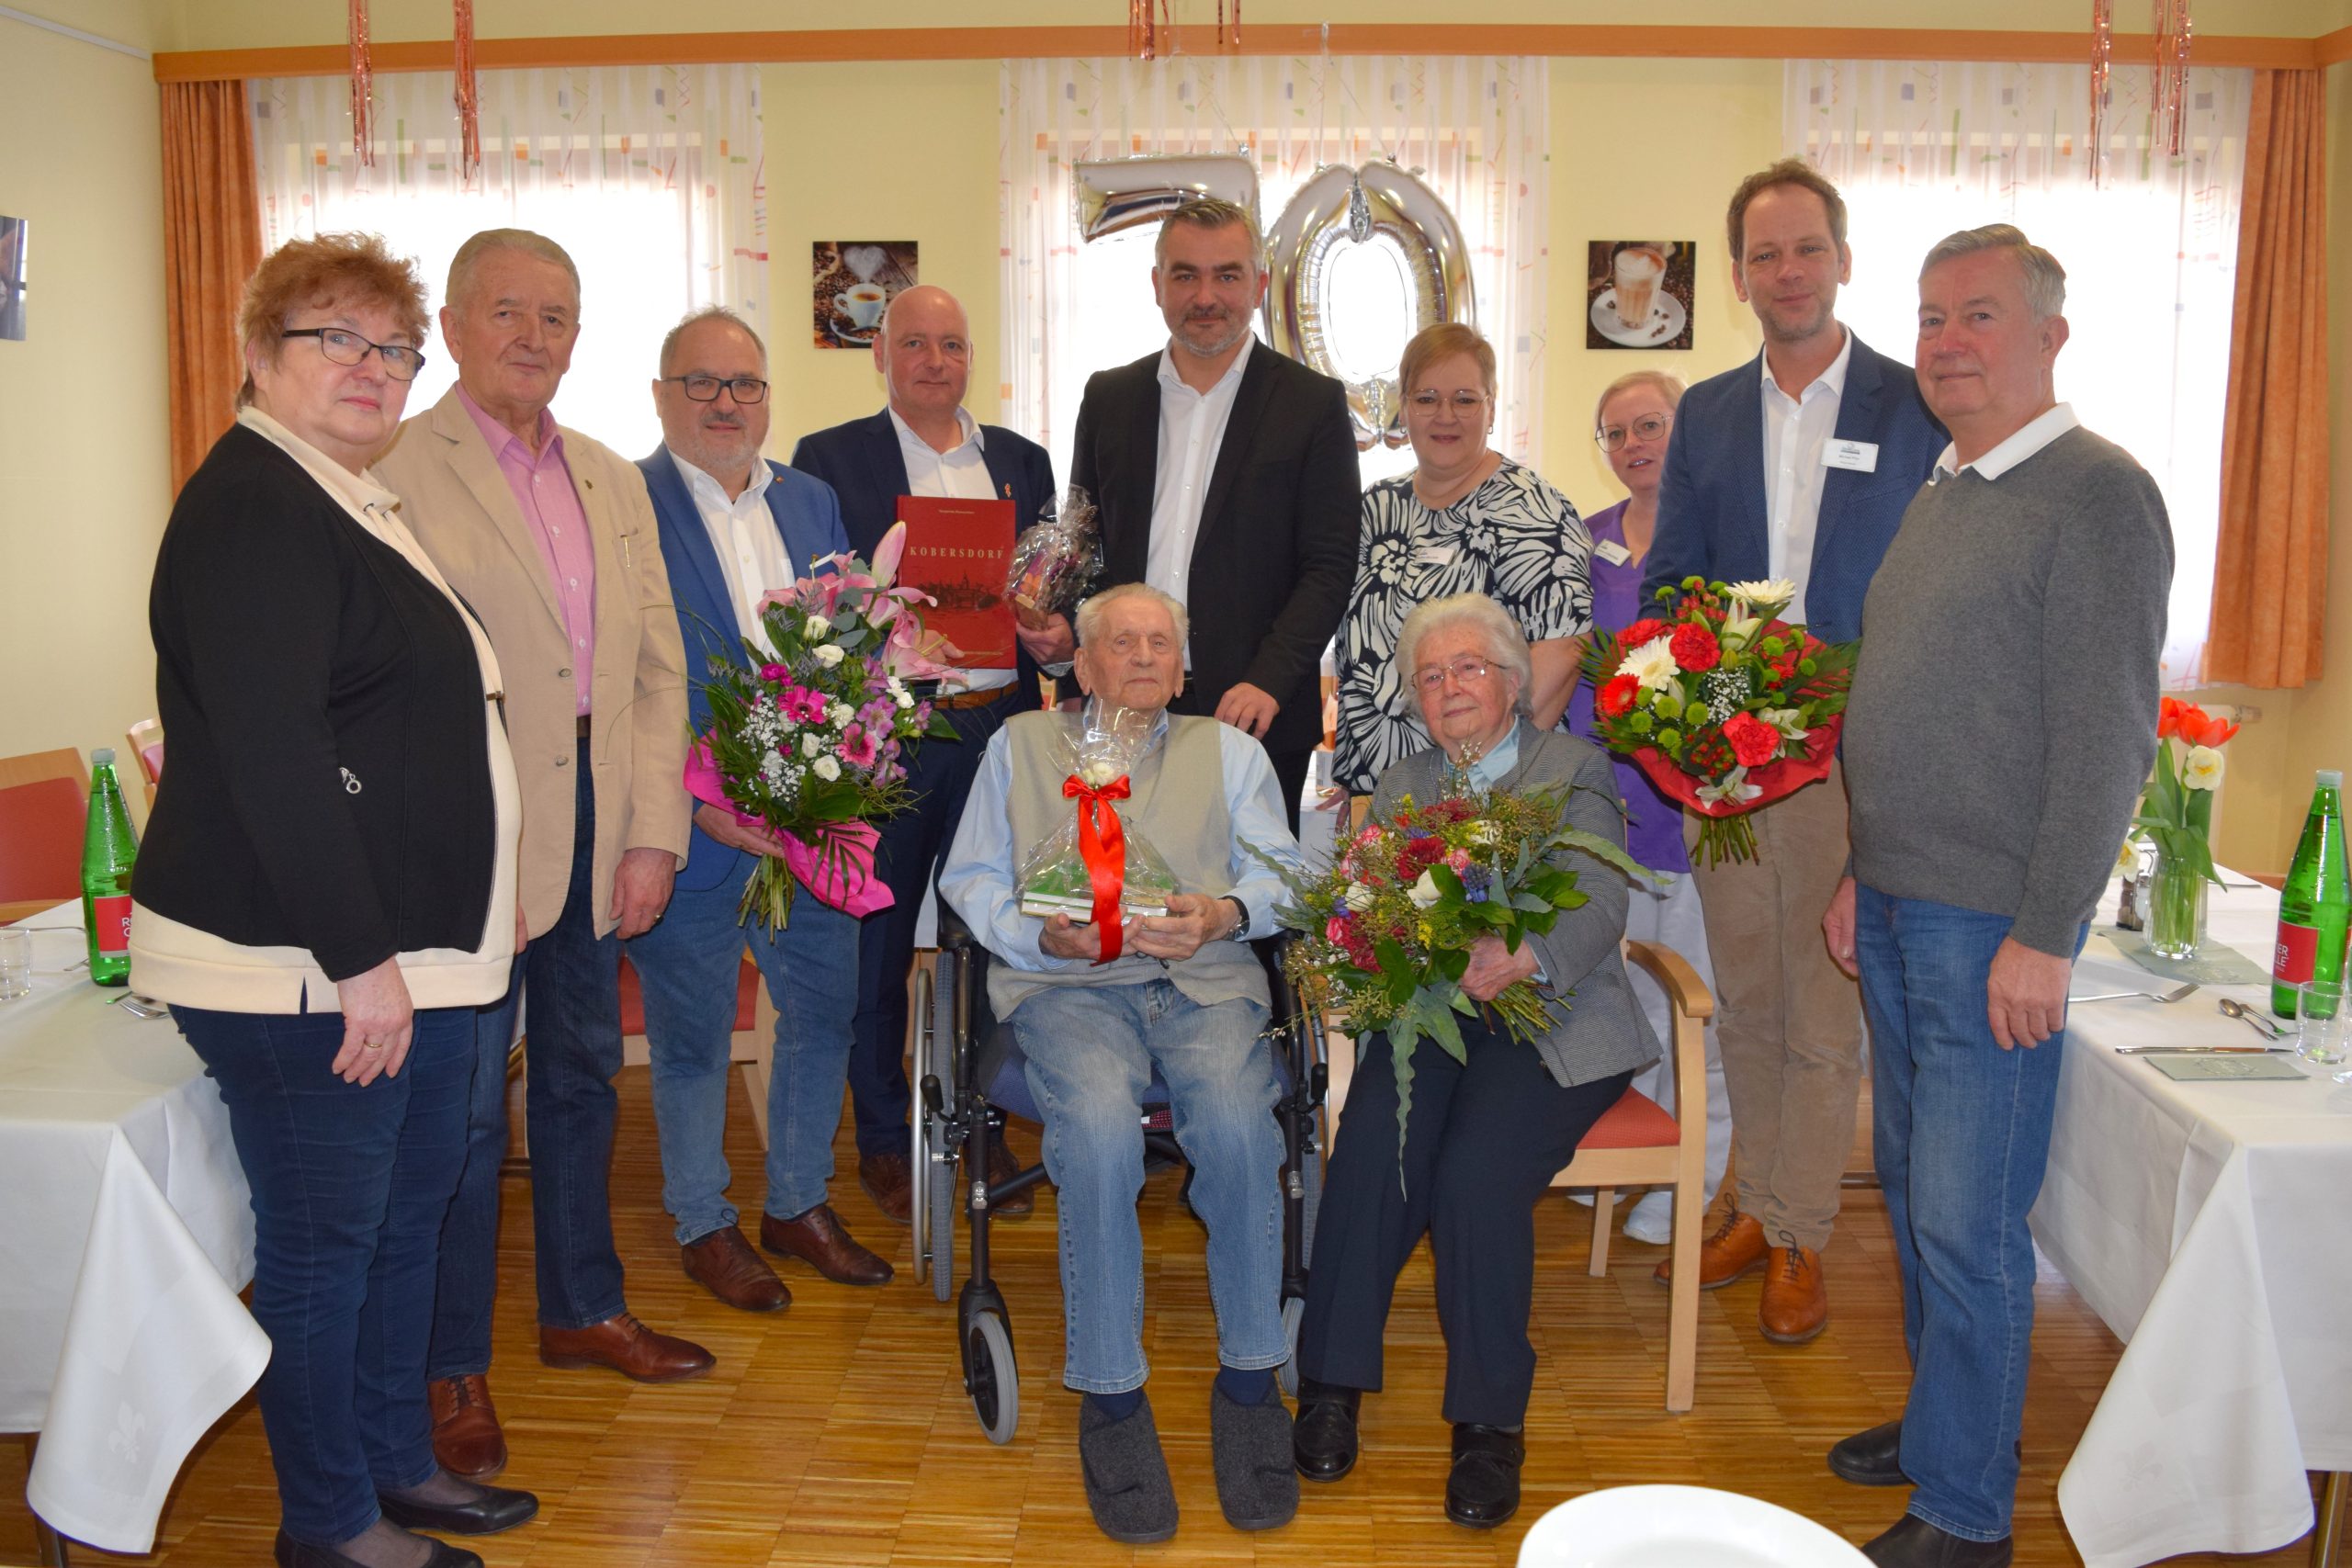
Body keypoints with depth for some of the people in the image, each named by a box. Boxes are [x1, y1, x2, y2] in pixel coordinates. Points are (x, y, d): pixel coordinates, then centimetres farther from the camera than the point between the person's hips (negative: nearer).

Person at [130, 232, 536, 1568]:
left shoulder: (359, 501, 16)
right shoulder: (252, 506, -15)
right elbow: (267, 748, -23)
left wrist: (471, 913, 19)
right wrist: (360, 961, -23)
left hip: (411, 949, 10)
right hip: (307, 968, -10)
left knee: (412, 1212, 18)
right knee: (324, 1239, 5)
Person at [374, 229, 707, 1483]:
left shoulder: (614, 484, 12)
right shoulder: (394, 472, -8)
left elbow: (657, 669, 10)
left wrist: (652, 833, 3)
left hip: (597, 825, 6)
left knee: (583, 1073, 18)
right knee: (463, 1103, 4)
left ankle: (583, 1308, 36)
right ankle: (453, 1365, 21)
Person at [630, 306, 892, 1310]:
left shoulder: (812, 502, 12)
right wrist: (692, 796, -18)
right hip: (690, 825, -5)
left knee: (825, 1009, 14)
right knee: (692, 1036, 10)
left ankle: (799, 1204, 34)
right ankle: (703, 1227, 29)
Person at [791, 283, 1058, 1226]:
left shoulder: (1022, 462, 15)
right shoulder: (830, 459, 3)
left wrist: (1059, 636, -4)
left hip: (998, 730, 3)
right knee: (877, 942, 7)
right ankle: (882, 1140, 23)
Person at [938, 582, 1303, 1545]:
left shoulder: (1230, 752, 25)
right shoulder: (1020, 747, 22)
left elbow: (1280, 870, 13)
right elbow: (971, 878, 13)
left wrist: (1225, 911, -9)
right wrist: (1045, 932, -7)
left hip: (1205, 980, 1)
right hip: (1066, 986, -1)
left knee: (1237, 1120, -31)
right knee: (1099, 1125, -33)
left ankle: (1249, 1379, -16)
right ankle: (1109, 1395, -20)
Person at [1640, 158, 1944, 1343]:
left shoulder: (1917, 406, -1)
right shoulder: (1706, 413, 10)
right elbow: (1670, 579, 11)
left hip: (1848, 757, -4)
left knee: (1824, 1011, 4)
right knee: (1744, 1000, 14)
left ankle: (1799, 1239, 19)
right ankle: (1757, 1206, 30)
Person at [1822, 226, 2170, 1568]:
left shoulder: (2099, 495, -11)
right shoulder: (1941, 497, 15)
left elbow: (2107, 738, -16)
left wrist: (2045, 935, -19)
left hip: (1995, 927, -8)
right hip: (1900, 908, 8)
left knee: (1968, 1223, -1)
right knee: (1916, 1191, 17)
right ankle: (1943, 1421, 34)